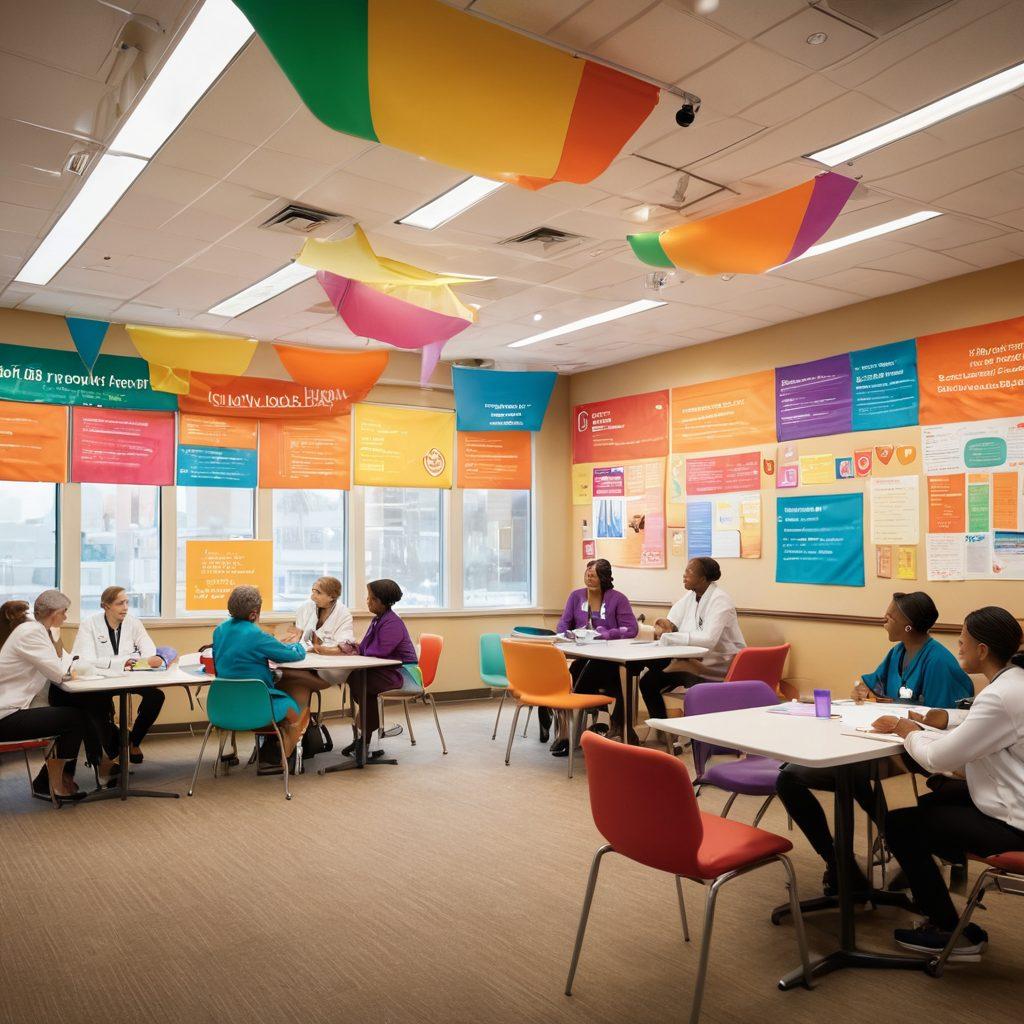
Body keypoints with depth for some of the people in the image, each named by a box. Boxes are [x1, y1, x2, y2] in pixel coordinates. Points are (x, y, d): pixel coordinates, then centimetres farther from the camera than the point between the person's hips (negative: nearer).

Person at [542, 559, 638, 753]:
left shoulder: (618, 599, 0)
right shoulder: (576, 596, 13)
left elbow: (631, 629, -8)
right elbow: (562, 626, 12)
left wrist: (604, 634, -17)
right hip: (583, 657, 3)